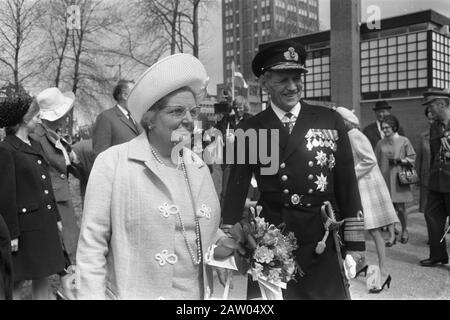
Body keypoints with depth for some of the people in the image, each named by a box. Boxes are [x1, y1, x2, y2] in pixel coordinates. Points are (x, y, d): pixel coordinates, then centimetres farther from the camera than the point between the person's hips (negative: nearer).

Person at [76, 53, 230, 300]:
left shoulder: (199, 167, 3)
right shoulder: (112, 163, -12)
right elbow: (92, 244, -11)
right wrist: (92, 295, -14)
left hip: (199, 294, 5)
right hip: (134, 293, -5)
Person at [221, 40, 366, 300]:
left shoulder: (331, 121, 0)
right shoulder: (250, 130, -1)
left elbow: (347, 184, 1)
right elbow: (236, 189, 2)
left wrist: (354, 242, 1)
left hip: (323, 242, 1)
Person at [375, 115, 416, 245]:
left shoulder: (404, 141, 0)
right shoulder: (380, 143, 6)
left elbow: (412, 158, 2)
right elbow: (377, 162, 9)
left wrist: (400, 160, -14)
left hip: (399, 178, -2)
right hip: (385, 179, 2)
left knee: (400, 208, 1)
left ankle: (404, 231, 28)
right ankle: (391, 236, 8)